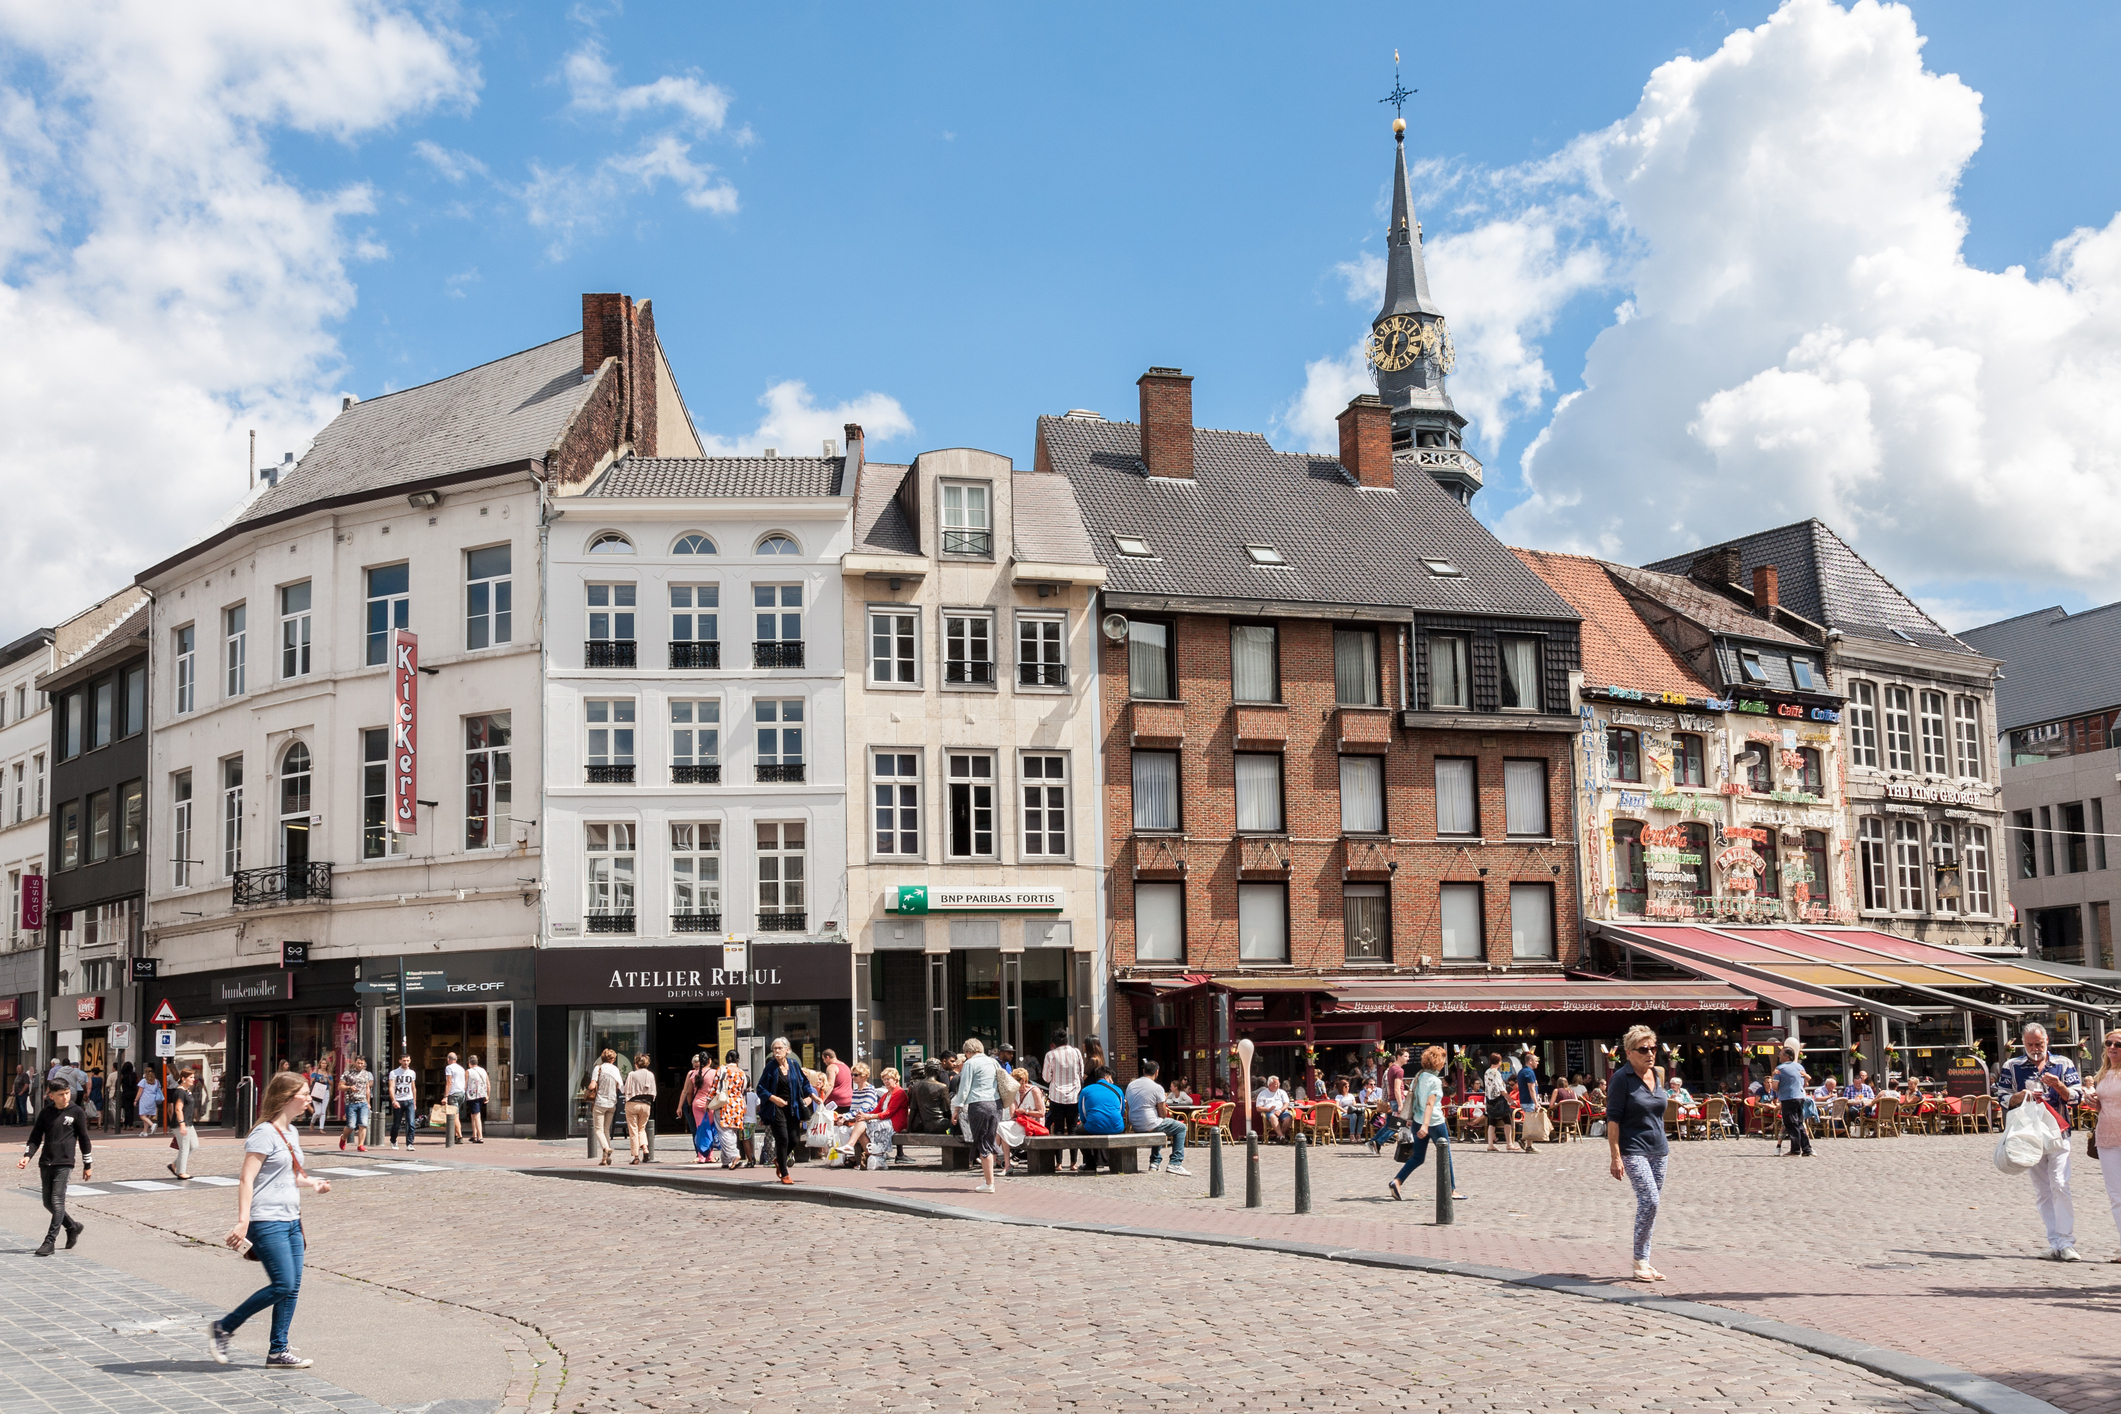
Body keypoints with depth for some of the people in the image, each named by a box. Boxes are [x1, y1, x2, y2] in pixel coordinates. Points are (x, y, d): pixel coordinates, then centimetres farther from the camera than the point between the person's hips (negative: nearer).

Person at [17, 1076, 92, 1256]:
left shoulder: (76, 1112, -1)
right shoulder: (45, 1113, 7)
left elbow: (84, 1139, 4)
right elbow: (36, 1137, 9)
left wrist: (87, 1165, 5)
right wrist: (27, 1156, -8)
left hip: (64, 1163, -4)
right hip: (45, 1164, 4)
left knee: (57, 1201, -12)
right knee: (48, 1202, 8)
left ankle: (49, 1241, -11)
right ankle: (73, 1227, 28)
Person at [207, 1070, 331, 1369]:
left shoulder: (292, 1132, 15)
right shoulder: (265, 1134, -12)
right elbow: (247, 1179, -18)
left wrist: (310, 1183, 12)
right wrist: (243, 1221, -26)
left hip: (290, 1220, 9)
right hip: (267, 1221, -9)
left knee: (292, 1287, 4)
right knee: (282, 1285, -12)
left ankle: (278, 1351, 11)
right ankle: (223, 1329, 4)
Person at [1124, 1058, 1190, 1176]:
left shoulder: (1130, 1085, 6)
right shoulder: (1157, 1088, -12)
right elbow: (1163, 1114, -8)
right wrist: (1166, 1110, 13)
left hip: (1135, 1127, 7)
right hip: (1149, 1126, -7)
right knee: (1181, 1128, 12)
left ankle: (1155, 1162, 35)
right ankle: (1175, 1163, 3)